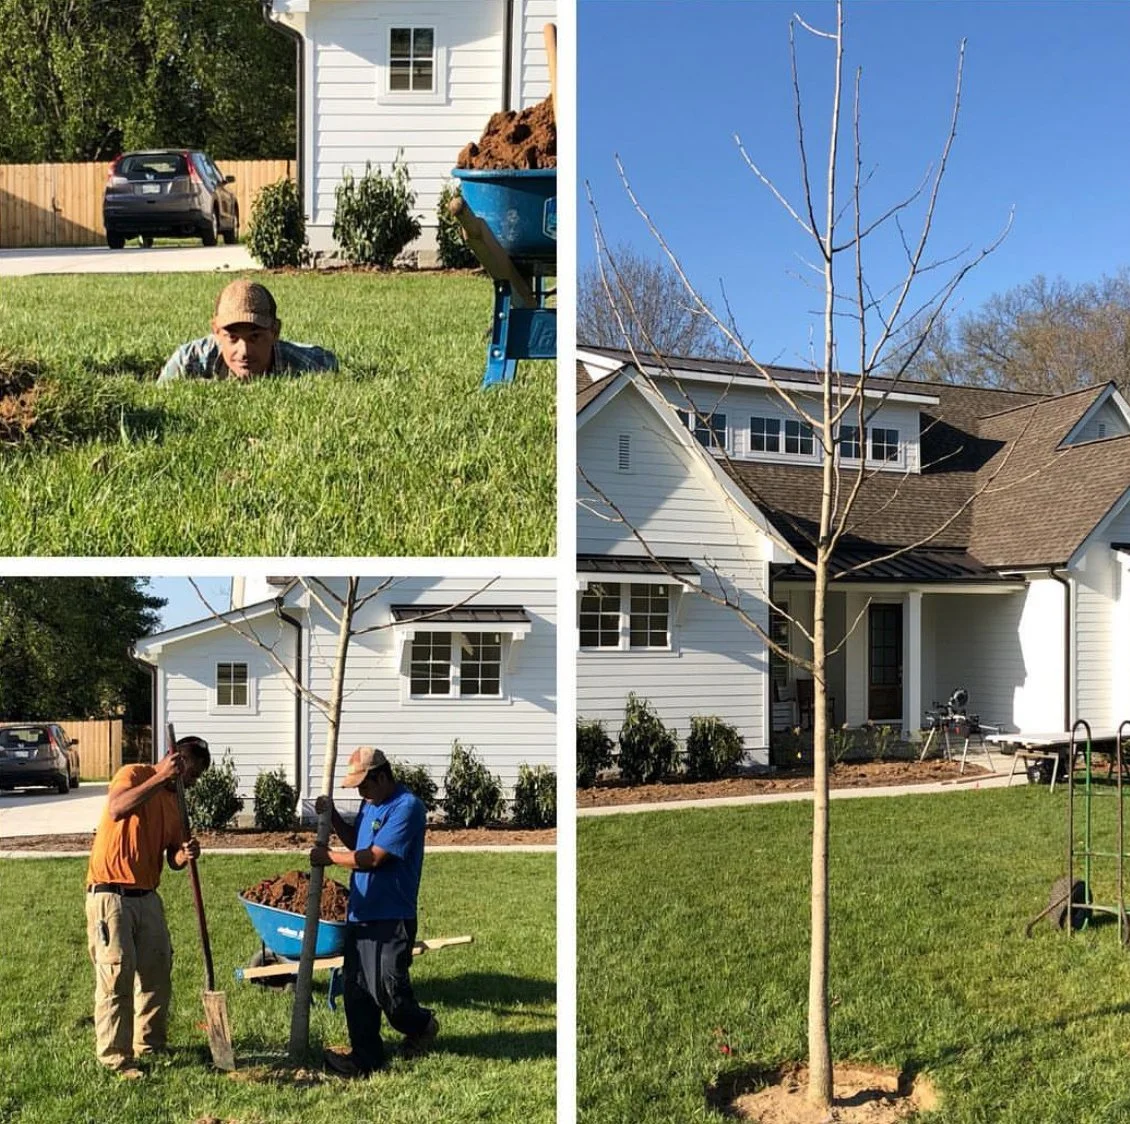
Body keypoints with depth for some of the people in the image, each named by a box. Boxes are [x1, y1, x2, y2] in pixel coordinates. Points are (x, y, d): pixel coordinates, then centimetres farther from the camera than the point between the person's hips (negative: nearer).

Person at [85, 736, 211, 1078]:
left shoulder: (175, 801, 13)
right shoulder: (133, 775, -9)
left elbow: (173, 859, 12)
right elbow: (117, 810, -31)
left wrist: (186, 854, -11)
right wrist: (161, 777, -31)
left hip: (147, 897, 8)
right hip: (110, 894, -8)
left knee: (158, 972, 11)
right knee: (117, 976, -8)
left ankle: (150, 1045, 27)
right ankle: (115, 1058, 1)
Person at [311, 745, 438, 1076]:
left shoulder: (407, 807, -17)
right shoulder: (371, 803, 13)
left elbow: (373, 858, -21)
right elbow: (356, 842, 25)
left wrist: (330, 857, -10)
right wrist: (333, 817, 9)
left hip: (391, 917, -9)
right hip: (360, 913, 9)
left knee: (388, 990, -5)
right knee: (356, 988, 7)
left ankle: (422, 1025, 24)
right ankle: (365, 1055, 17)